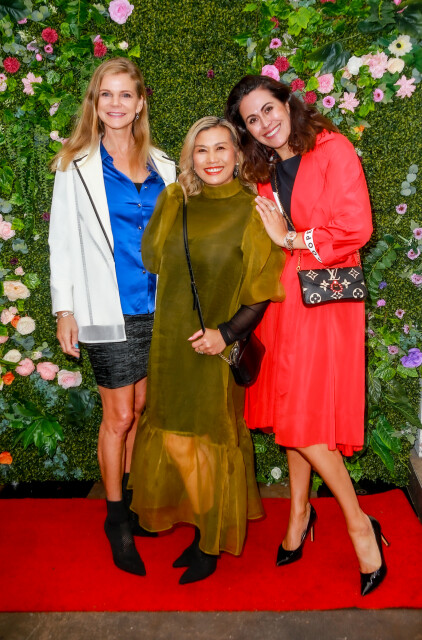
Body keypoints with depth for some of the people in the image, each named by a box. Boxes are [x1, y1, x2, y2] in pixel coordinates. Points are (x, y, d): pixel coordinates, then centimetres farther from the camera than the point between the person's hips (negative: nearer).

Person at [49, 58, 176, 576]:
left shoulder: (162, 167, 11)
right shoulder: (76, 166, 2)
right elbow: (62, 242, 1)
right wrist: (64, 309, -4)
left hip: (156, 307, 4)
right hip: (108, 310, -3)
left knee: (142, 408, 12)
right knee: (119, 416, 1)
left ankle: (134, 500, 30)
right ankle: (116, 518, 20)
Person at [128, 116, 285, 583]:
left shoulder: (252, 210, -7)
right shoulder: (173, 201, 5)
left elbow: (263, 289, -8)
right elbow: (152, 260, 14)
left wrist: (228, 333, -17)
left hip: (218, 346, -4)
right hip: (170, 340, 5)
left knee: (211, 438, 5)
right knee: (175, 435, 12)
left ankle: (212, 544, 24)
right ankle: (199, 527, 32)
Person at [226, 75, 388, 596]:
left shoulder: (332, 149, -5)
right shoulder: (264, 171, 15)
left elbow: (356, 228, -15)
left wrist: (291, 239, -8)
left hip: (324, 299, -6)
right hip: (280, 299, 6)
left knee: (304, 417, -8)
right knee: (291, 410, 9)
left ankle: (359, 523, 10)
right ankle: (299, 510, 27)